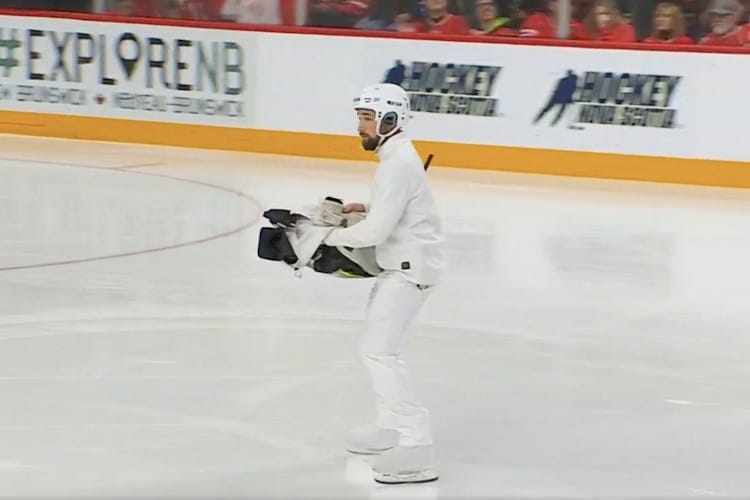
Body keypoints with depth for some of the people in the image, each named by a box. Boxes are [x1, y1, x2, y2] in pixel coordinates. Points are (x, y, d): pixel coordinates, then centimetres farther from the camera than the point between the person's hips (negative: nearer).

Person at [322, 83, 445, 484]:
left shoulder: (398, 163, -21)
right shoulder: (396, 154, 11)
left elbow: (375, 231, -24)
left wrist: (334, 237, -11)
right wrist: (365, 208, 10)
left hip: (411, 267, -11)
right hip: (402, 262, 11)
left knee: (380, 351, -16)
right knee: (375, 346, 21)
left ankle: (416, 446, -20)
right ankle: (392, 427, 34)